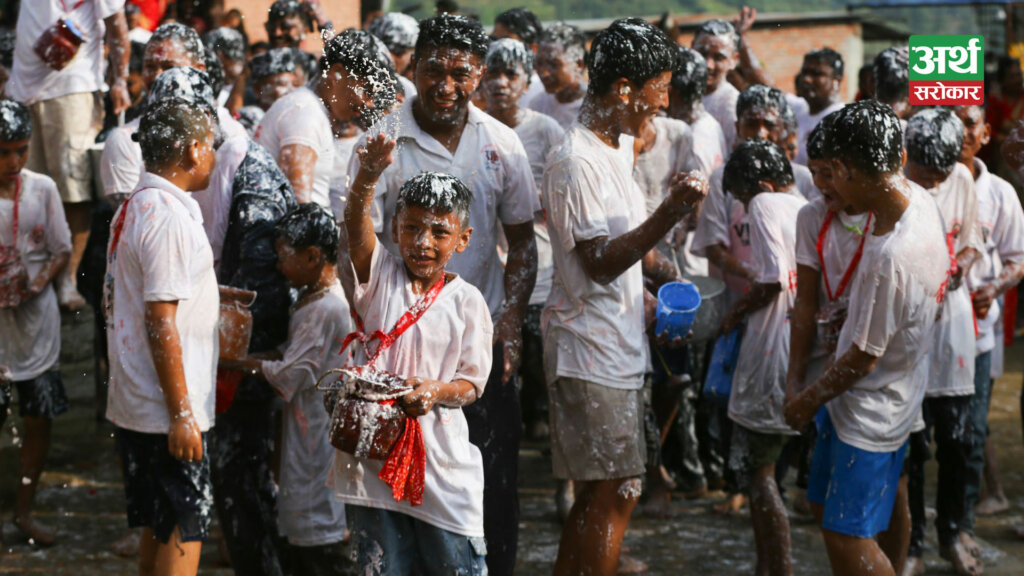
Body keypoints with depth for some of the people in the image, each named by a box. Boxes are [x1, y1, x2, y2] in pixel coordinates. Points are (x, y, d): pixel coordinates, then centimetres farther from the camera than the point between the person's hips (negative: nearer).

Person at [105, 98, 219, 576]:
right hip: (168, 411, -10)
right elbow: (161, 324, -21)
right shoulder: (169, 217, -18)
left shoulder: (133, 207, 13)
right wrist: (181, 415, -19)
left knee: (158, 531, 17)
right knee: (183, 536, -3)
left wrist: (212, 297, 27)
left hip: (133, 406, 10)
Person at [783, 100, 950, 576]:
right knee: (825, 508, 20)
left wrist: (808, 400, -7)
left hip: (873, 411, -9)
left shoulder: (892, 259, -34)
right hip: (853, 396, 9)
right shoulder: (918, 198, -6)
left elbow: (864, 358, -23)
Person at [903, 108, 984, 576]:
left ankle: (951, 534, 27)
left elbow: (971, 240, 12)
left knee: (956, 439, 8)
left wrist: (960, 269, -8)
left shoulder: (961, 179, 0)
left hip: (951, 315, 4)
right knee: (911, 442, 3)